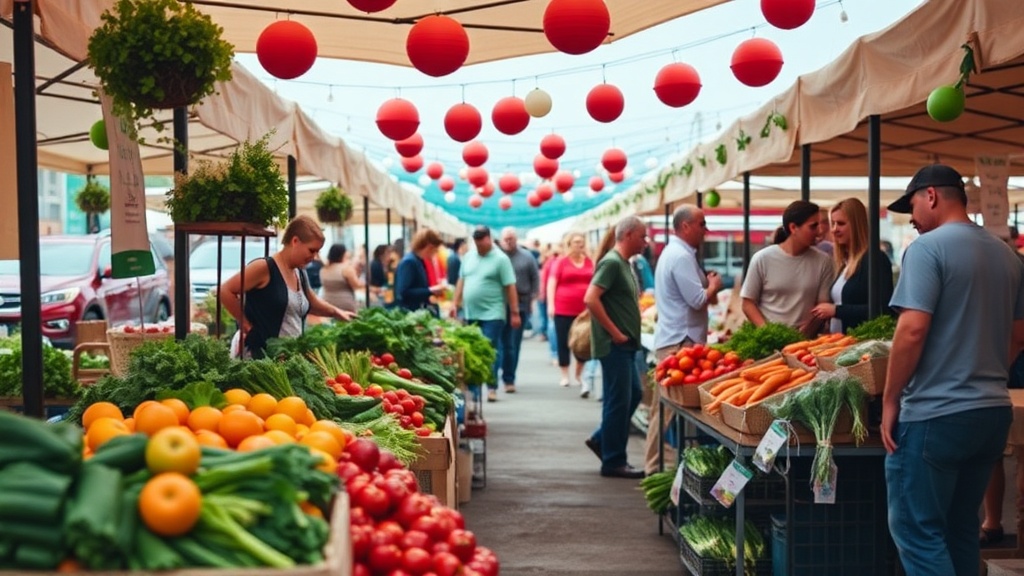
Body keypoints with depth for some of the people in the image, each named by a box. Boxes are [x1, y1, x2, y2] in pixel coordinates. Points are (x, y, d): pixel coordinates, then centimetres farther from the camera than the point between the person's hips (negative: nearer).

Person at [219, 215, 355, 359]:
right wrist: (246, 325, -11)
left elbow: (311, 304, 32)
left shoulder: (300, 274, 13)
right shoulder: (265, 267, -13)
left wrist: (336, 312, 19)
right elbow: (225, 291, -14)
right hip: (260, 354, -8)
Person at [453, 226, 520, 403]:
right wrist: (455, 305, 9)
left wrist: (514, 313, -9)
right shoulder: (468, 257, 12)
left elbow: (510, 287, -7)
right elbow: (461, 282, 17)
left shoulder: (500, 259, -5)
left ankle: (492, 387, -1)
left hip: (492, 314, -5)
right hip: (470, 314, 5)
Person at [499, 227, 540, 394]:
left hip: (521, 305, 1)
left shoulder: (527, 257, 4)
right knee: (506, 343, -3)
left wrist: (532, 298, 4)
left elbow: (535, 278, 9)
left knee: (514, 343, 6)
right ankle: (509, 378, 3)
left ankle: (508, 377, 15)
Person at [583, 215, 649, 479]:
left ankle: (600, 440, 26)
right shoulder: (612, 262, -15)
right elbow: (591, 299, -24)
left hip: (625, 345, 10)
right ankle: (613, 462, 5)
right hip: (614, 345, -10)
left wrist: (627, 333, 14)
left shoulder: (624, 264, 14)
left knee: (633, 394, 15)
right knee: (619, 400, -3)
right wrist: (615, 333, -19)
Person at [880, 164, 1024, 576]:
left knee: (917, 531, -1)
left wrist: (890, 400, -11)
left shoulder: (928, 248, -12)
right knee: (961, 530, 16)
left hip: (935, 415, -8)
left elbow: (912, 330, -19)